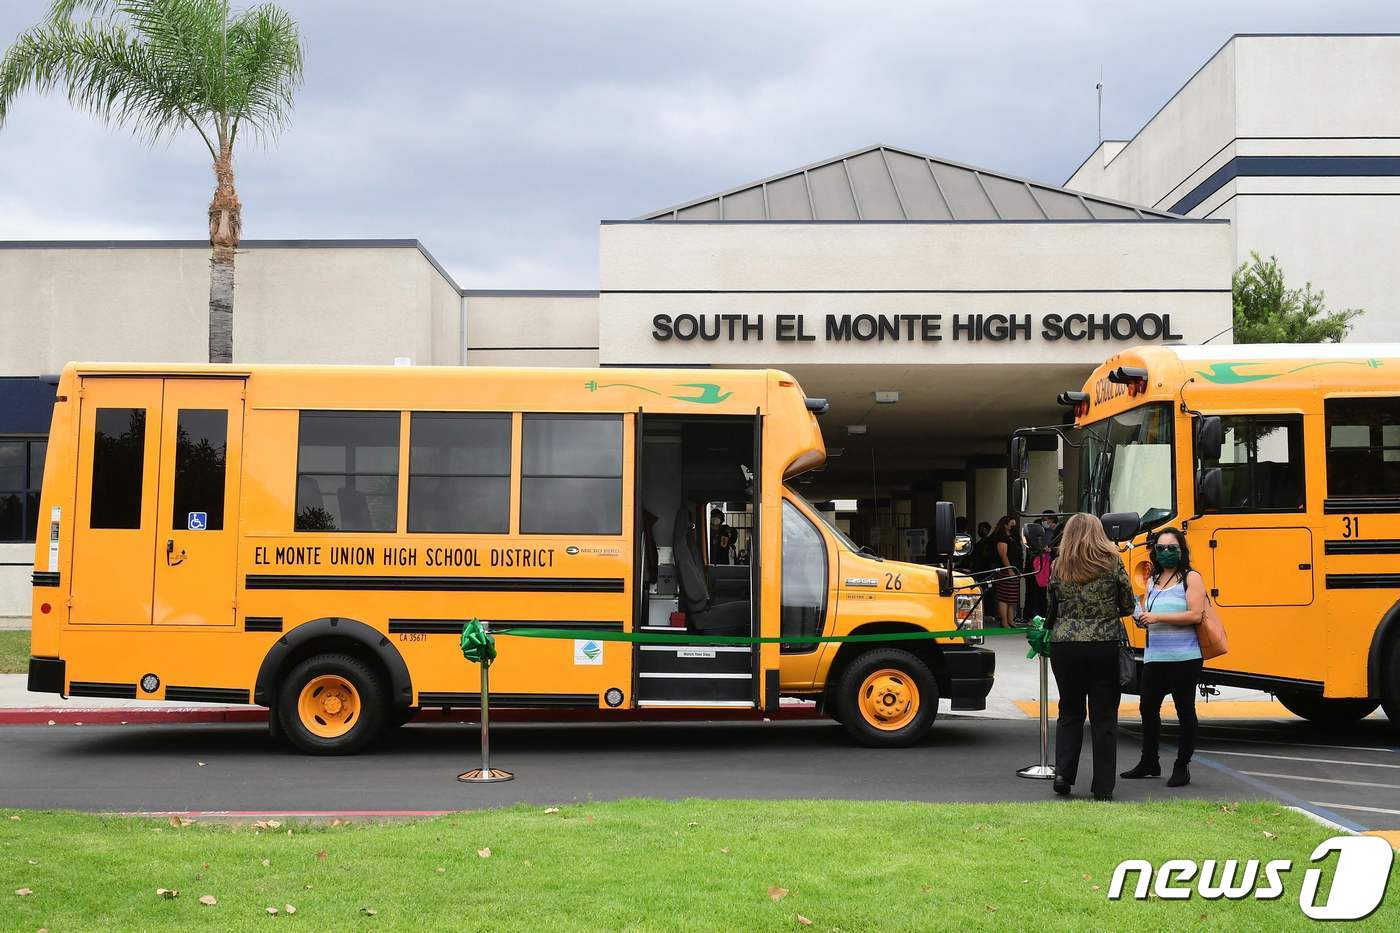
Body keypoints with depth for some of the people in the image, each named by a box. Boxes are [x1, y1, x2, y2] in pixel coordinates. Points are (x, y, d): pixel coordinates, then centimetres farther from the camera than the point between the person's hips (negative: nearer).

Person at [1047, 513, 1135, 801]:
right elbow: (1128, 607, 4)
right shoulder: (1112, 563, -2)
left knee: (1070, 712, 16)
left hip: (1065, 645, 2)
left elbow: (1052, 611, 10)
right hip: (1105, 645, -1)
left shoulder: (1058, 568, 3)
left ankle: (1063, 773, 4)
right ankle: (1103, 787, 8)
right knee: (1104, 717, 6)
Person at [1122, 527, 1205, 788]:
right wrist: (1142, 619, 1)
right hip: (1155, 657, 7)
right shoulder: (1153, 581, 15)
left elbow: (1196, 615, -15)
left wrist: (1158, 617, -18)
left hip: (1184, 657, -7)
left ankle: (1182, 767, 13)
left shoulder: (1191, 578, -4)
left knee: (1184, 711, 3)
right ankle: (1149, 762, 26)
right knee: (1148, 707, 12)